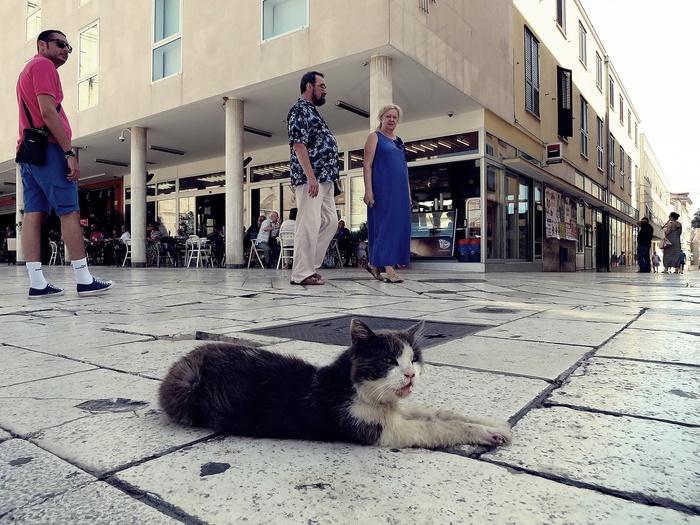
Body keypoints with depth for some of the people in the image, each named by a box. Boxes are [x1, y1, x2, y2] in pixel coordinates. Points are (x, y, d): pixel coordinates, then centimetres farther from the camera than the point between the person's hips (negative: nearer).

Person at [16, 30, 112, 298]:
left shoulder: (28, 70, 28)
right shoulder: (43, 65, -2)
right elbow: (48, 111, -15)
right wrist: (70, 153, -19)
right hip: (47, 148, -9)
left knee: (33, 215, -1)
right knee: (69, 211, -10)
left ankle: (37, 283, -4)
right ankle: (84, 280, -11)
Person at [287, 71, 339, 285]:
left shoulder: (312, 112, 24)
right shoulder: (300, 110, -6)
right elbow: (298, 144, -17)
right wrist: (311, 177, -23)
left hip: (324, 178, 10)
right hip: (310, 178, -10)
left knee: (330, 221, 9)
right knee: (309, 225, -10)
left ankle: (310, 267, 14)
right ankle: (302, 273, -4)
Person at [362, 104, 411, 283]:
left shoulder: (399, 141, 21)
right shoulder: (375, 137, 2)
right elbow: (367, 165, -7)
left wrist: (408, 192, 16)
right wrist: (368, 191, -17)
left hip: (400, 191, 7)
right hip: (382, 190, -7)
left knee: (400, 225, 5)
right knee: (385, 224, -10)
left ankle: (374, 264, 16)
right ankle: (389, 269, -10)